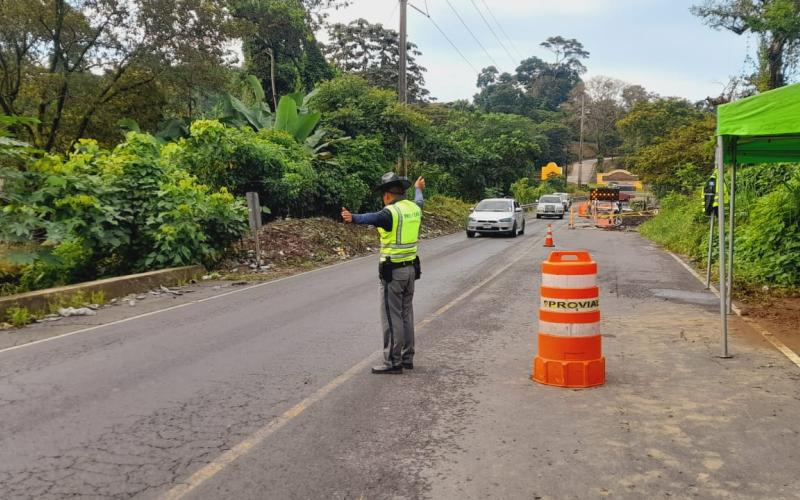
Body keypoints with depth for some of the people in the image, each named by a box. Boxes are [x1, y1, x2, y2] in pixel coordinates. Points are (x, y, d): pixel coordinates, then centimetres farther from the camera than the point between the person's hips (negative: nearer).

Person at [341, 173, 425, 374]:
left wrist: (353, 218, -58)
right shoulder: (413, 208, 8)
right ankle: (407, 358, 22)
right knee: (406, 314, 15)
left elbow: (373, 218, -39)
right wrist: (419, 189, 56)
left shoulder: (391, 212, -17)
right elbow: (419, 202, 34)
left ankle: (393, 362, 0)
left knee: (392, 317, -3)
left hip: (393, 271, -8)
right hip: (410, 268, 8)